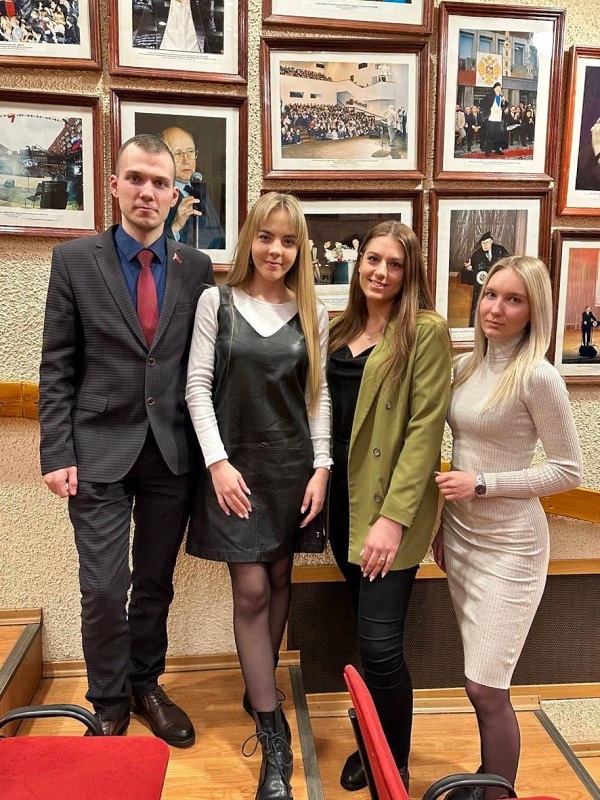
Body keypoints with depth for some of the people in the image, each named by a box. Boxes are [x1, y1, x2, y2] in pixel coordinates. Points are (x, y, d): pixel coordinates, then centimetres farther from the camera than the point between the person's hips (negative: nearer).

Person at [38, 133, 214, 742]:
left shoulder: (196, 268, 4)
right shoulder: (74, 260, -1)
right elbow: (57, 368, -1)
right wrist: (56, 453, -6)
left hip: (173, 451, 2)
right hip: (100, 451, -2)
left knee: (156, 583, 14)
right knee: (104, 590, 2)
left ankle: (145, 685, 36)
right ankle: (108, 703, 27)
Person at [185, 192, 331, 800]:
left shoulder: (311, 313, 5)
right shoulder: (216, 302, -1)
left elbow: (318, 396, 5)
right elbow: (198, 387, -4)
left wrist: (321, 467, -1)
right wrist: (218, 462, -10)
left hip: (291, 463, 2)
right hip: (234, 463, -2)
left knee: (279, 579, 11)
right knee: (251, 588, -2)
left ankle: (259, 687, 34)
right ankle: (274, 739, 8)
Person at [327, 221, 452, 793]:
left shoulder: (426, 330, -9)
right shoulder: (340, 329, 11)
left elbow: (426, 427, -15)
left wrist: (394, 516, -20)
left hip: (390, 503, -6)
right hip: (344, 495, 6)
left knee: (380, 644, -5)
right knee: (370, 635, 17)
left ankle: (395, 769, 18)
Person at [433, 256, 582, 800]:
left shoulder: (537, 377, -15)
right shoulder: (466, 366, 5)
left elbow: (568, 471, -12)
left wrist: (482, 484, -18)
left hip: (508, 545, -6)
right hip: (460, 535, 6)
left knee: (487, 687, -3)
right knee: (480, 681, 18)